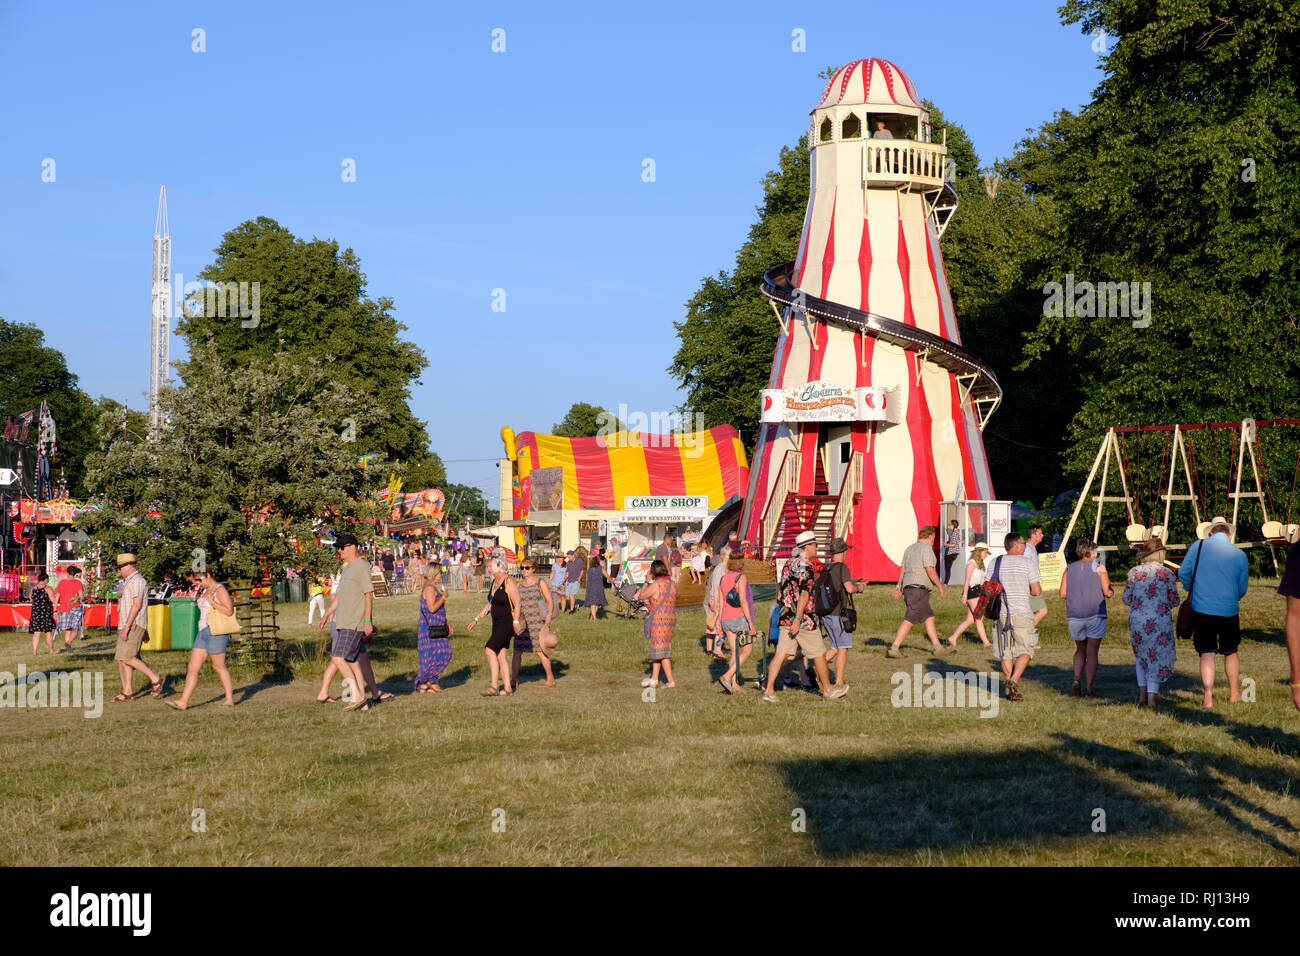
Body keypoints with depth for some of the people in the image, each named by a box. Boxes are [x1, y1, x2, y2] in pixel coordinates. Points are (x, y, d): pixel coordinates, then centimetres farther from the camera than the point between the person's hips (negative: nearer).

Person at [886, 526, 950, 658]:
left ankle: (938, 647, 15)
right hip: (919, 589, -10)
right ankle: (893, 649, -12)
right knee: (909, 620, -9)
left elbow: (902, 568, 18)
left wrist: (898, 586, 22)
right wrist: (941, 586, -11)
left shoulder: (910, 548, 16)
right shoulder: (926, 548, -10)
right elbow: (930, 570, -17)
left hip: (908, 588, 10)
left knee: (929, 618, 13)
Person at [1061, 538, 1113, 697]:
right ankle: (1088, 689, 0)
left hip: (1074, 617, 3)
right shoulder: (1098, 568, -2)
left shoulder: (1069, 569, 6)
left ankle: (1076, 679, -2)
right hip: (1095, 615, -3)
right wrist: (1111, 590, 14)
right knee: (1092, 652, 3)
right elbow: (1107, 592, -9)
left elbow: (1063, 593, 0)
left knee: (1080, 650, 20)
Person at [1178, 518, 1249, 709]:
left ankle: (1208, 698, -4)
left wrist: (1190, 590, 21)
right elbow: (1243, 587, 9)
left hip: (1201, 608, -1)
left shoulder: (1198, 546, -4)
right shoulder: (1239, 555, -1)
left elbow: (1183, 573, 1)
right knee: (1231, 652, 18)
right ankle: (1234, 693, 30)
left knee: (1207, 654, 3)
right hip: (1229, 611, 1)